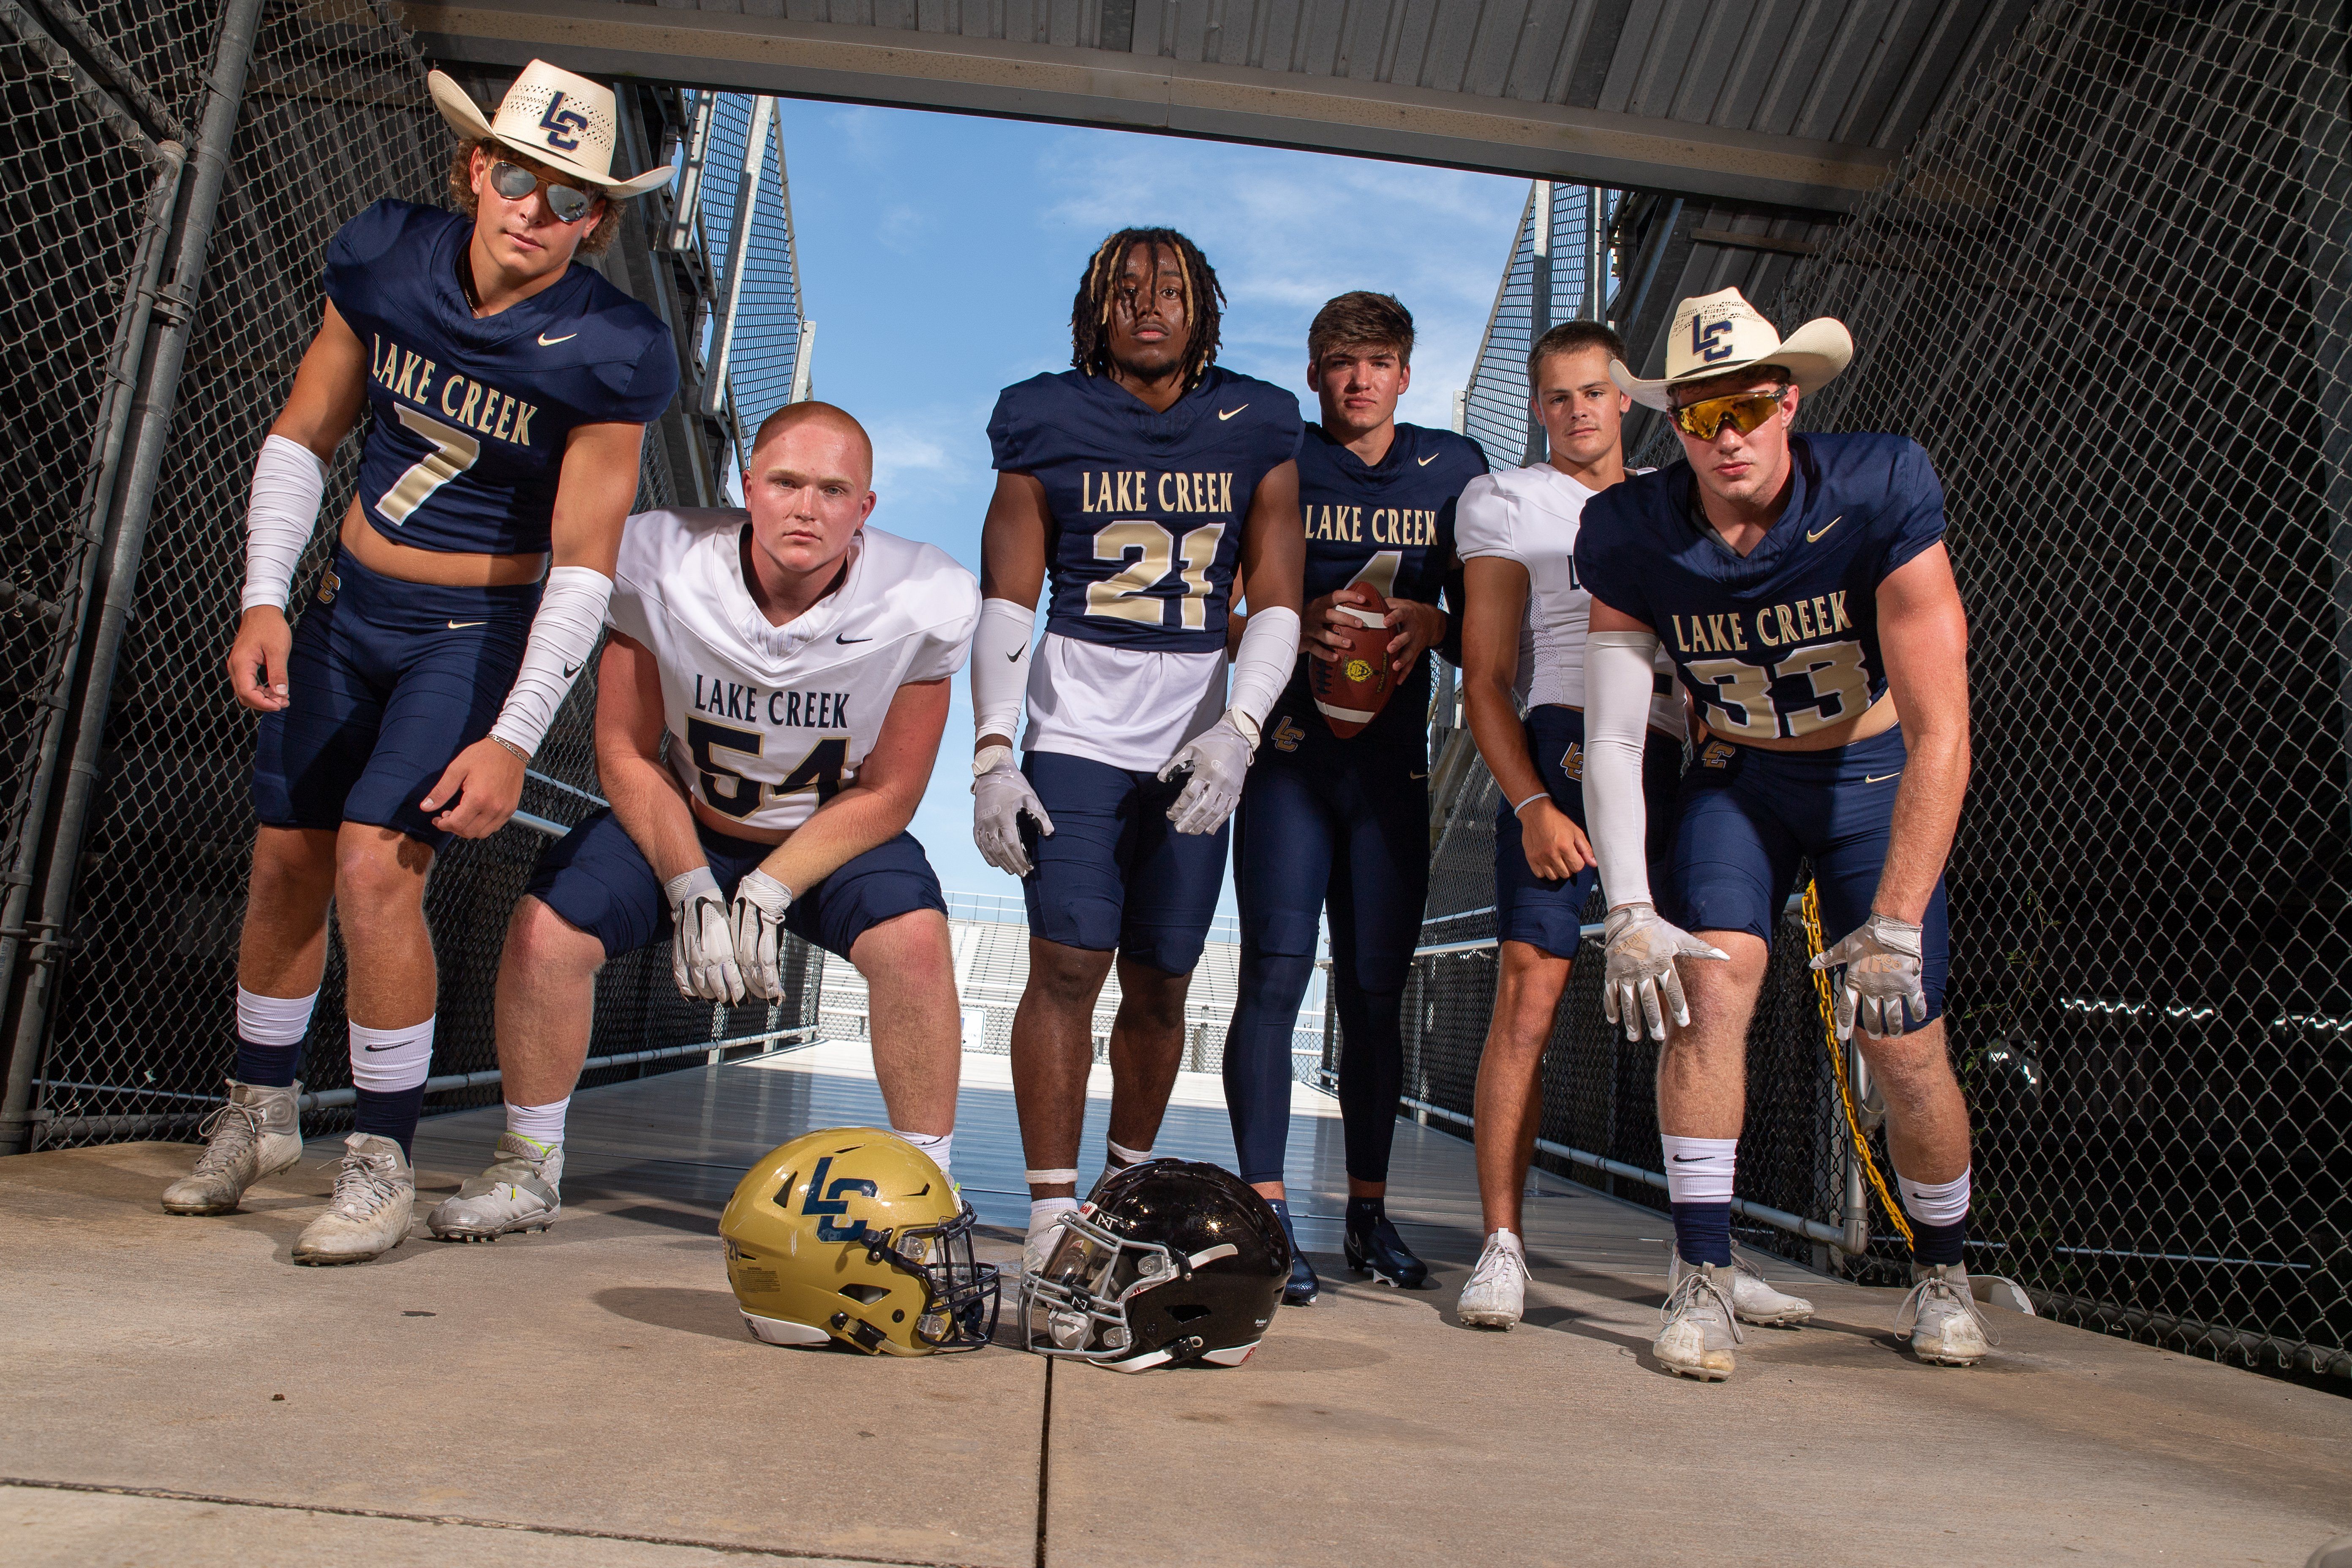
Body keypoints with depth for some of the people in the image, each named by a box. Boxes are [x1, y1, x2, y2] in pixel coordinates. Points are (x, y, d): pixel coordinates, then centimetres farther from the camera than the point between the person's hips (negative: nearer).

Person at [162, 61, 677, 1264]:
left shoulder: (606, 351, -18)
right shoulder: (387, 257, -4)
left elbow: (582, 565, -18)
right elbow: (302, 437, 5)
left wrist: (513, 737, -22)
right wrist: (263, 599, -4)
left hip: (481, 633, -5)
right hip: (347, 609, 5)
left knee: (375, 863, -18)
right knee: (284, 861, 10)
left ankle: (382, 1162, 0)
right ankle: (257, 1115, 33)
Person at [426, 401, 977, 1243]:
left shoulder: (923, 600, -23)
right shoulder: (663, 565, -21)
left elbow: (888, 793, -15)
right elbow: (625, 754, -10)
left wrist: (768, 892, -23)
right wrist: (691, 888, -20)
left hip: (839, 832, -1)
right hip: (682, 823, 2)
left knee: (914, 938, -29)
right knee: (545, 927, -18)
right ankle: (527, 1170, 8)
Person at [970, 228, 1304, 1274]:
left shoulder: (1256, 433, 10)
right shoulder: (1049, 425, 6)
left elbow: (1276, 605, 6)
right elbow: (1005, 602, 2)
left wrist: (1238, 731, -10)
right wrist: (992, 754, -7)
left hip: (1195, 747, 2)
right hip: (1074, 731, -1)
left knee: (1160, 985, 5)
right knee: (1069, 964, -11)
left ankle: (1128, 1188, 25)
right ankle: (1053, 1216, -4)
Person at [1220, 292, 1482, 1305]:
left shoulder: (1453, 470, 14)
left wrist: (1430, 624, -8)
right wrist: (1299, 623, -15)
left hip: (1394, 762, 3)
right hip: (1289, 750, -2)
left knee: (1376, 988, 7)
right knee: (1276, 968, -11)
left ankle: (1369, 1210, 18)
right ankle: (1267, 1212, -5)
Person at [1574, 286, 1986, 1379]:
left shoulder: (1881, 494, -25)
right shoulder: (1632, 538, -17)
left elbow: (1940, 734, -27)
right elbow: (1611, 736, -17)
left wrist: (1895, 926, -32)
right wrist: (1628, 911, -28)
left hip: (1875, 778, -1)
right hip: (1736, 777, 2)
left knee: (1904, 1045, -4)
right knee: (1706, 987, -20)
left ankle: (1942, 1273, 25)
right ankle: (1702, 1279, -7)